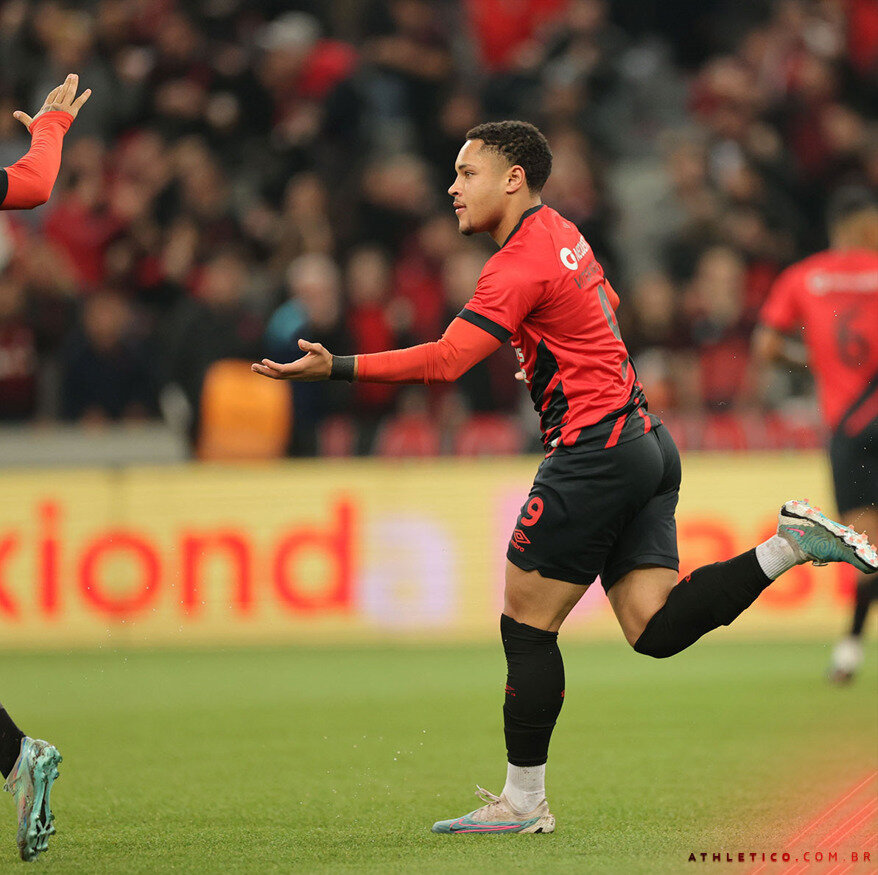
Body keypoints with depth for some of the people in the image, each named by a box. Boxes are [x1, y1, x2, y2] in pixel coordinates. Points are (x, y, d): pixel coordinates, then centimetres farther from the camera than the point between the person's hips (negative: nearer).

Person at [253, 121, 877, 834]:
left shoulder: (522, 264, -14)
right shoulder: (562, 233, 15)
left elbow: (444, 361, -24)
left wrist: (335, 368, -24)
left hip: (594, 451, -9)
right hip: (647, 441, 9)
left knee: (527, 624, -1)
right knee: (655, 629, 2)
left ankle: (523, 802, 4)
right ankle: (790, 546, -6)